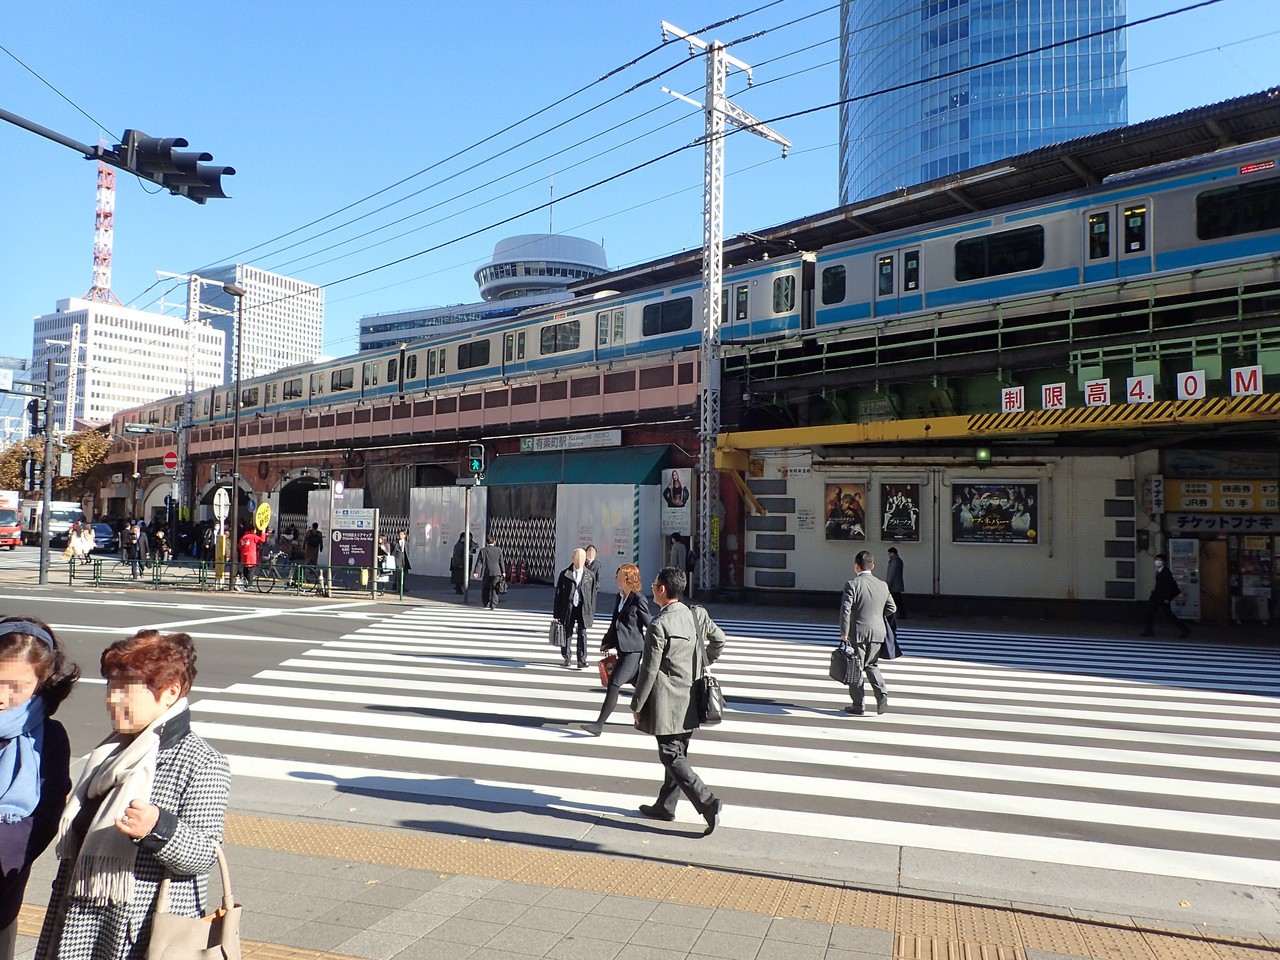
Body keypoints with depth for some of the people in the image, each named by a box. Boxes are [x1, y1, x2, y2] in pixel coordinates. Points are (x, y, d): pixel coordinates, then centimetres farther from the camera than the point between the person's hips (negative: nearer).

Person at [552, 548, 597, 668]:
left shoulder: (590, 575, 4)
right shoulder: (564, 574, 2)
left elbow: (592, 595, 7)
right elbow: (558, 594, 3)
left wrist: (591, 614, 4)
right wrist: (556, 613, 0)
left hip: (583, 609, 0)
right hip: (568, 608, 0)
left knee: (582, 634, -2)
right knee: (567, 634, 9)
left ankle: (581, 660, 5)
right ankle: (565, 658, 24)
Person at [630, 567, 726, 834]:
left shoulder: (659, 625, -20)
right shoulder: (698, 615, 1)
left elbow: (649, 670, -16)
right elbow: (719, 640, 17)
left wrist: (637, 705, -6)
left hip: (667, 704, -8)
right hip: (691, 702, 8)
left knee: (672, 757, 0)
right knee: (677, 754, 17)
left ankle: (707, 802, -10)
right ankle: (665, 807, 29)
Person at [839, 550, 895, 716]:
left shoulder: (852, 585, -11)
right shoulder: (883, 585, 5)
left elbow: (845, 609, -16)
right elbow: (891, 608, 9)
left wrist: (844, 632, -8)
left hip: (858, 632, -5)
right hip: (878, 633, 5)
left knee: (856, 669, 5)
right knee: (871, 665, 20)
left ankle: (857, 706, 10)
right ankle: (882, 695, 3)